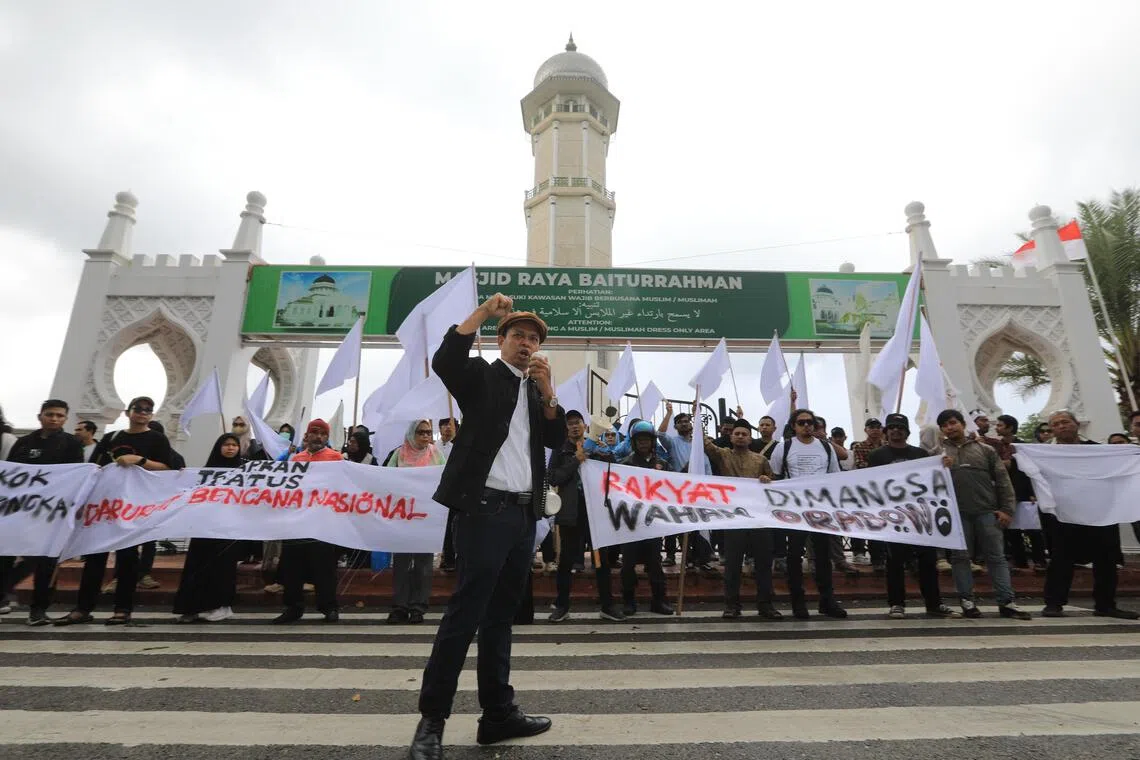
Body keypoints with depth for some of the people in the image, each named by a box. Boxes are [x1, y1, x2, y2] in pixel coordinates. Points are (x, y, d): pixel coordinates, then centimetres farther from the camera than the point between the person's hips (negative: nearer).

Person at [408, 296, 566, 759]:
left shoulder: (538, 391, 18)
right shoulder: (481, 375, 3)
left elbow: (557, 440, 6)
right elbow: (443, 361, -17)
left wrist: (548, 389, -6)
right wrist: (483, 311, -20)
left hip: (524, 514, 6)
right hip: (485, 509, -6)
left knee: (500, 617, 14)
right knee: (464, 614, -3)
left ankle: (498, 713, 24)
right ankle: (432, 719, 11)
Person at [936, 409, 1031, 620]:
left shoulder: (985, 449, 9)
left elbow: (1002, 480, 8)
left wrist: (1007, 509, 1)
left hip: (986, 511, 1)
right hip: (956, 513, -1)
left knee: (996, 556, 4)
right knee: (960, 556, 5)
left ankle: (1006, 602, 10)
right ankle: (967, 600, 13)